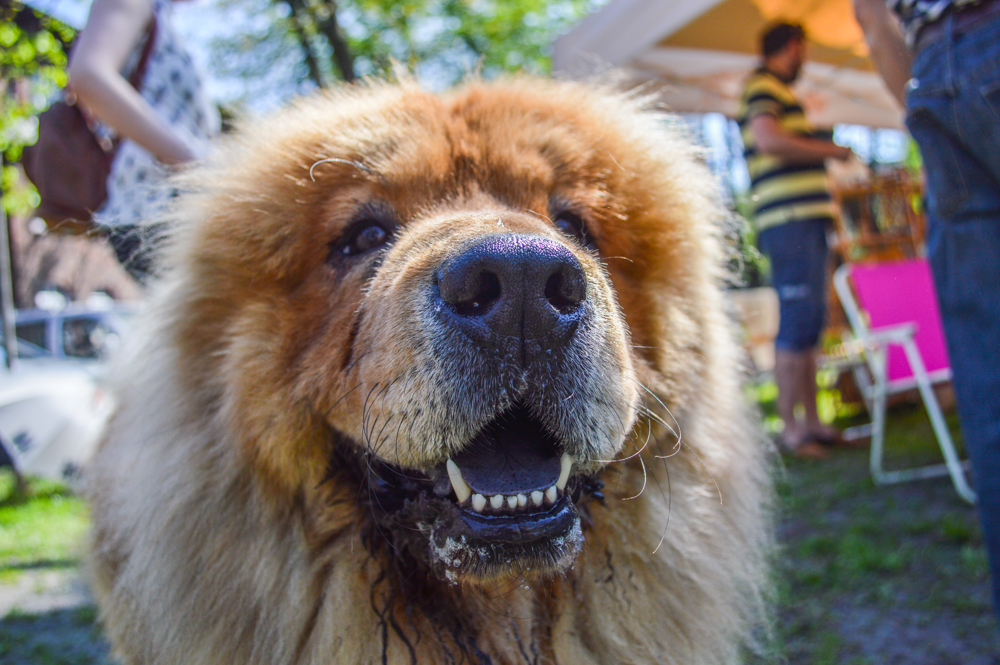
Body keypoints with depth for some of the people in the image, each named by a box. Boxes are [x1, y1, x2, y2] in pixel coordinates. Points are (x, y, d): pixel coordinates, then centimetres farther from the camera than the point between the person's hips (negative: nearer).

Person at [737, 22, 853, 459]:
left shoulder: (777, 91, 26)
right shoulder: (763, 86, -5)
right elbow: (767, 139, -21)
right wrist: (830, 150, -11)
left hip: (806, 220, 11)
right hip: (789, 221, -11)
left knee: (809, 323, 11)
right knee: (797, 323, -12)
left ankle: (811, 421, 16)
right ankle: (790, 428, -9)